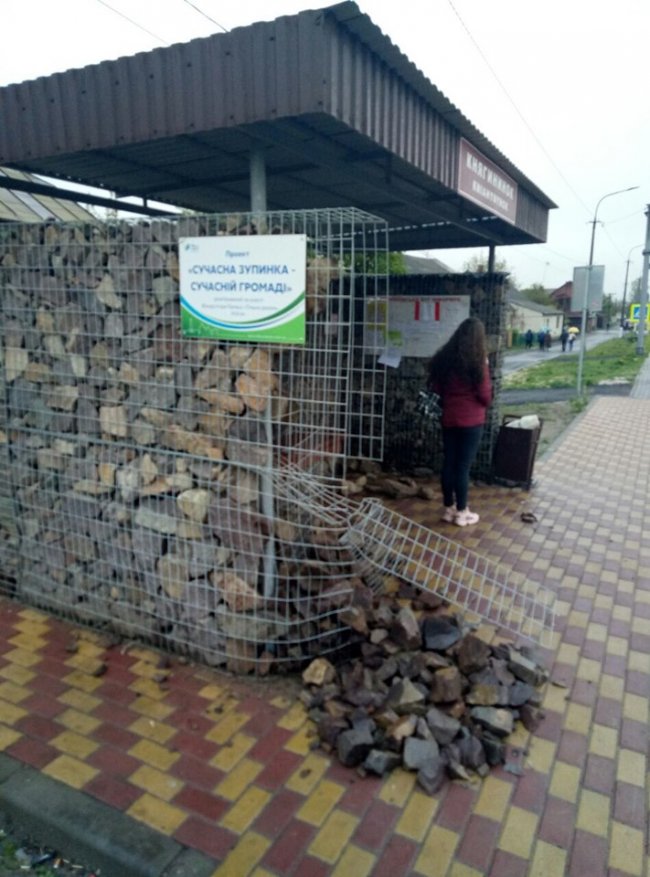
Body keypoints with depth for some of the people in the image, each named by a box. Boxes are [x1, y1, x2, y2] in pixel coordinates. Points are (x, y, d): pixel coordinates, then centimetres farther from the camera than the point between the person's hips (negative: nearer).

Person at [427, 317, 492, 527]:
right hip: (471, 421, -5)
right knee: (463, 466, 2)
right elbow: (486, 397, -8)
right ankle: (461, 512, 12)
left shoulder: (444, 358, 2)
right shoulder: (477, 362, -14)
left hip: (449, 419, 5)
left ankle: (448, 509, 21)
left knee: (448, 463, 11)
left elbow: (437, 389, 8)